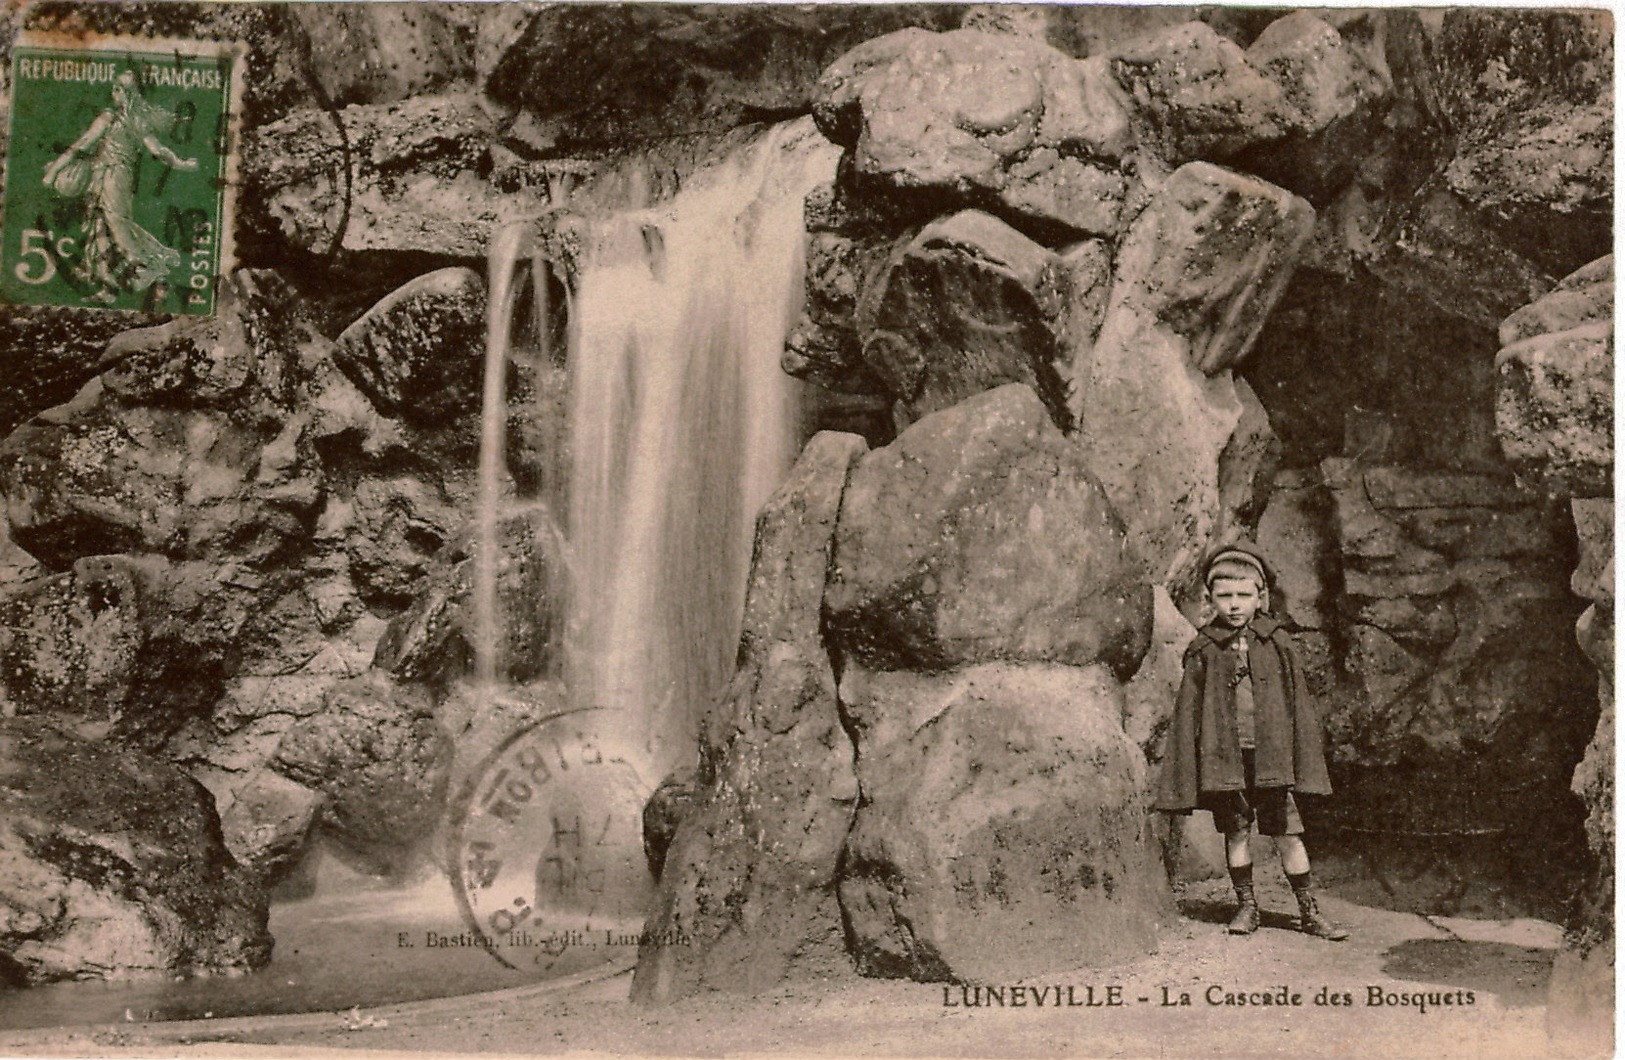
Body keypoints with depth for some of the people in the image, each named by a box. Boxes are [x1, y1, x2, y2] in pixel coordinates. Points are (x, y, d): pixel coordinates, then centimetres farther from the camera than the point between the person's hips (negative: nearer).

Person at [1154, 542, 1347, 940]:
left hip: (1271, 755, 0)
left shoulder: (1276, 643, 5)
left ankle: (1309, 911, 12)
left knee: (1288, 832, 1)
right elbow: (1186, 715, 4)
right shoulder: (1203, 650, 3)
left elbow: (1299, 703, 7)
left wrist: (1307, 759, 2)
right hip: (1225, 757, 0)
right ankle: (1246, 905, 20)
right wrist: (1182, 779, 1)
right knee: (1236, 832, 6)